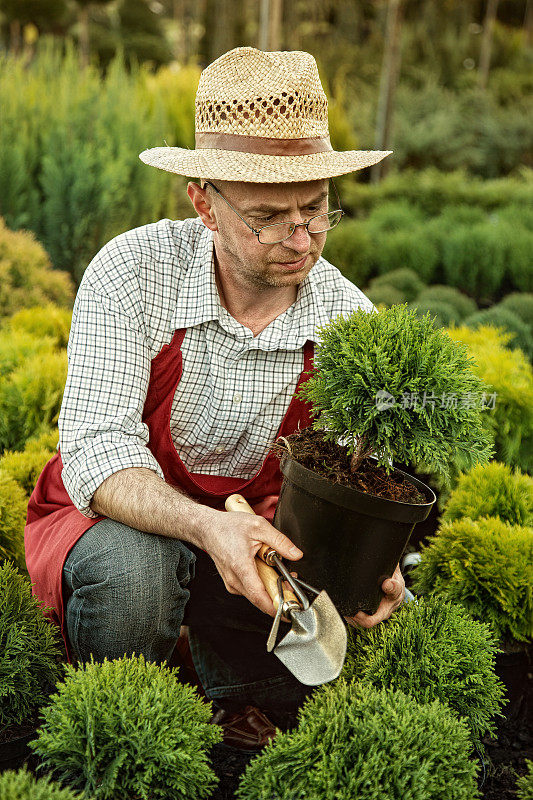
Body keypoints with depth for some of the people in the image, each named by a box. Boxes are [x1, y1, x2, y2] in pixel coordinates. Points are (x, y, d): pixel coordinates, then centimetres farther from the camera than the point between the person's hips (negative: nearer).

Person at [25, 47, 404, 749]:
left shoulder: (350, 322, -12)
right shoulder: (134, 271, -22)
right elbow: (97, 453, -27)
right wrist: (205, 526, -45)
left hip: (250, 537, 3)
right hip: (117, 521, -3)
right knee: (132, 568, -37)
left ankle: (238, 716, 12)